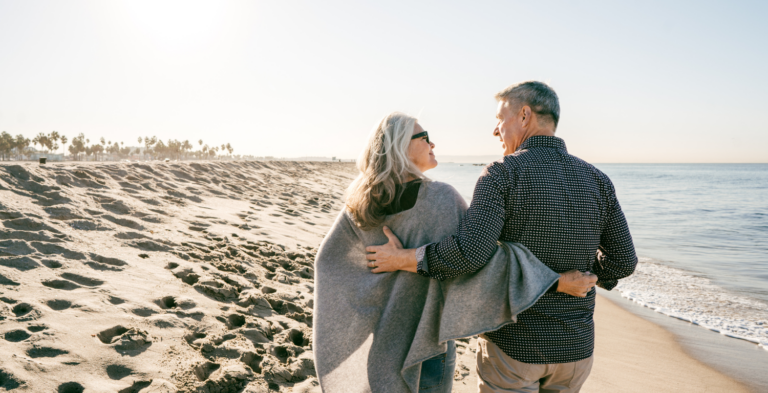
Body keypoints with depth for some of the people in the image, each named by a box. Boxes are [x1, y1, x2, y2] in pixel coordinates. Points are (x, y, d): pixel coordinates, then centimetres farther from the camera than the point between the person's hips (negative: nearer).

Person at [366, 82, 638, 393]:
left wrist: (402, 259, -15)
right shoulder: (597, 181, -1)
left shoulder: (502, 175, -17)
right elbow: (622, 261, 3)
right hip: (575, 347, 5)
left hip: (513, 345, -5)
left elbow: (469, 252, -29)